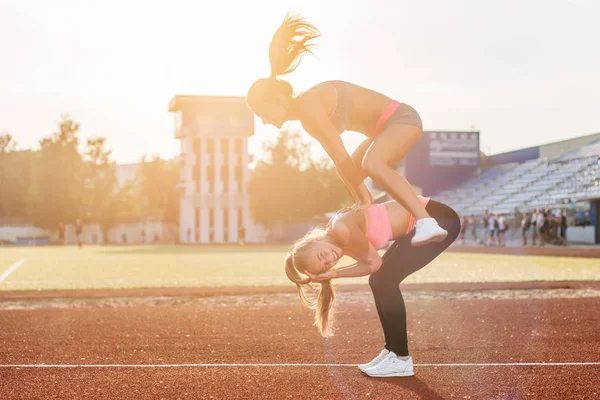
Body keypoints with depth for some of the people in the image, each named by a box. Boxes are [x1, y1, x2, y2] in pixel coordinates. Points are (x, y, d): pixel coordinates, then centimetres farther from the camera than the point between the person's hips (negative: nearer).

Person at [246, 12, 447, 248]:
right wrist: (358, 198, 5)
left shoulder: (308, 106, -23)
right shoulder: (306, 117, 8)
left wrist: (364, 197, -14)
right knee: (347, 177, 21)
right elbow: (339, 161, 9)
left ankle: (427, 222, -43)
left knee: (371, 165, -37)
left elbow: (341, 156, -22)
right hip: (387, 126, 11)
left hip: (401, 119, -11)